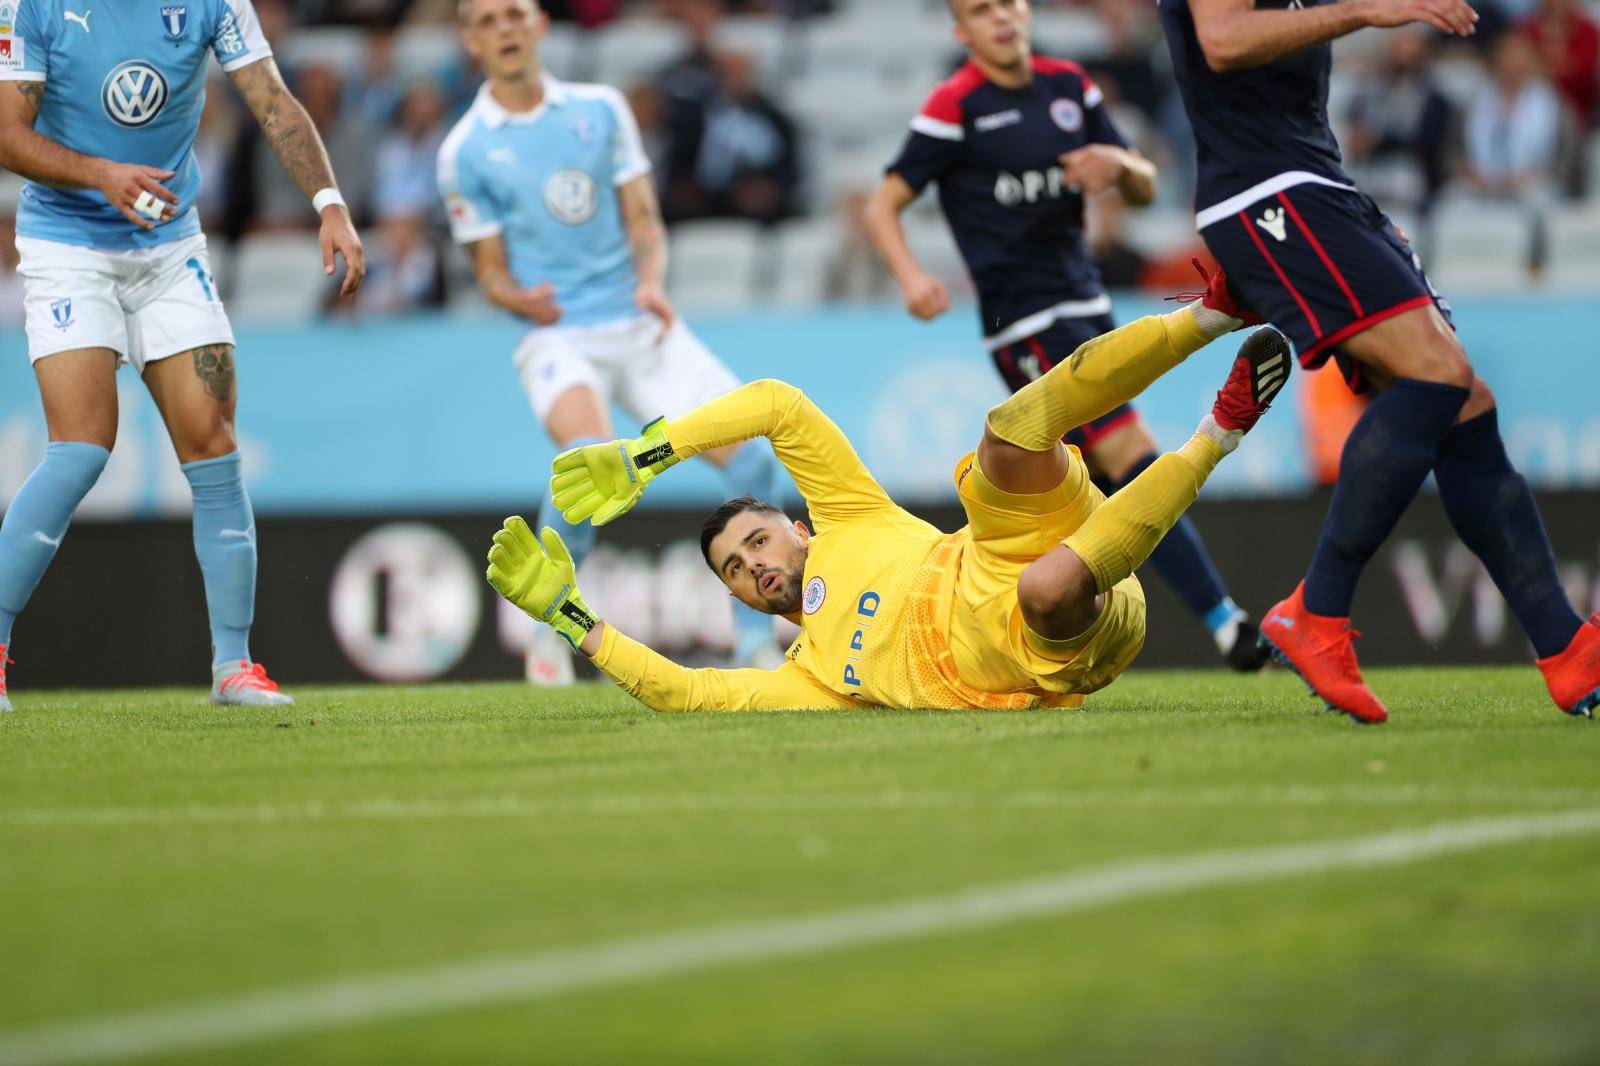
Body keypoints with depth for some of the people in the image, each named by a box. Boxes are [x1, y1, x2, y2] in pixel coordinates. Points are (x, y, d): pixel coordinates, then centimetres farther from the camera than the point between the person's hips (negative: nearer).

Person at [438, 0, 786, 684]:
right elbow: (490, 269, 4)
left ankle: (756, 643, 8)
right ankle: (550, 632, -12)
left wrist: (651, 281, -11)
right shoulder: (466, 152, 0)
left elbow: (642, 217, 10)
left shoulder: (601, 109, 8)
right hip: (558, 336, -4)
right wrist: (519, 297, -19)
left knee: (749, 460, -9)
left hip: (641, 327, 4)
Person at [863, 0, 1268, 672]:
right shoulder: (956, 106, -6)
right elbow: (883, 205, -4)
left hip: (1086, 305, 7)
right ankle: (1226, 625, -17)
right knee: (1132, 458, -16)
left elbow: (1145, 190, 14)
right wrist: (911, 276, -23)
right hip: (1026, 322, -7)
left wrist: (1118, 164, -9)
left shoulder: (1068, 86, 11)